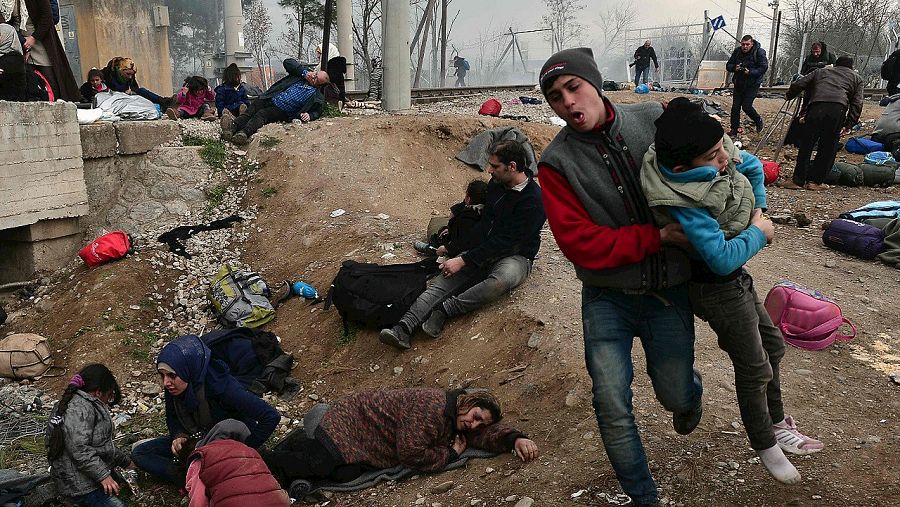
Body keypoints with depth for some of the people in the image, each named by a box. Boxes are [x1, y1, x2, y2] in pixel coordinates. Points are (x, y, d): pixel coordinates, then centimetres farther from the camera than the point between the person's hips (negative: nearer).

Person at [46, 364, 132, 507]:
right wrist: (103, 476, -24)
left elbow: (102, 444, 26)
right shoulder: (80, 409, -16)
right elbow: (79, 450, -25)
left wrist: (126, 461, 30)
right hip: (80, 485, -11)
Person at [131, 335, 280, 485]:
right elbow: (172, 417, 6)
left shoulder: (221, 387, -33)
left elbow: (271, 416, -33)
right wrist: (179, 437, -16)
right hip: (194, 440, 7)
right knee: (139, 453, -5)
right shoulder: (173, 387, -15)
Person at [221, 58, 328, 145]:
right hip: (270, 100, 5)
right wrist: (304, 72, 1)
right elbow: (288, 62, 10)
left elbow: (317, 112, 4)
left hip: (281, 111, -5)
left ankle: (244, 133, -59)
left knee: (261, 115, -33)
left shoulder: (317, 97, 5)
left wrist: (309, 116, -19)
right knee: (249, 112, -22)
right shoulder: (300, 74, 17)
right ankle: (232, 128, -47)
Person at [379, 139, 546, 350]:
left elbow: (504, 242, -20)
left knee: (502, 278, -41)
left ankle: (443, 310, -30)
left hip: (515, 256, -6)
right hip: (484, 249, 6)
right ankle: (404, 327, -33)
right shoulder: (496, 184, 5)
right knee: (443, 281, -18)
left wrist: (464, 260, -21)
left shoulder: (533, 199, -18)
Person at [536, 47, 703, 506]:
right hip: (607, 299, -1)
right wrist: (658, 236, -21)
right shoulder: (558, 163, -12)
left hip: (669, 292, 1)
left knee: (675, 398, 15)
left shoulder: (654, 120, -7)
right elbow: (580, 243, -19)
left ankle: (689, 390, 55)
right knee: (613, 409, 0)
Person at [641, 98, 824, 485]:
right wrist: (758, 234, -20)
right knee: (755, 368, 9)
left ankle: (776, 422, 48)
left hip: (735, 278, 9)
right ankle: (765, 444, 35)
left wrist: (758, 211, 2)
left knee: (772, 345, 24)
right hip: (717, 288, -9)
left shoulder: (720, 157, -11)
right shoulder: (683, 201, -35)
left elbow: (753, 167, 12)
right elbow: (722, 258, -35)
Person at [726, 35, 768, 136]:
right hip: (738, 83, 4)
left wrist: (750, 72, -26)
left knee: (746, 106, -9)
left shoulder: (759, 52, -11)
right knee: (735, 106, 2)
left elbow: (764, 67, -14)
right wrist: (734, 68, -17)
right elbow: (728, 65, 6)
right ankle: (734, 129, 13)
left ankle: (758, 120, 20)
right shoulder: (737, 51, 1)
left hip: (752, 85, -4)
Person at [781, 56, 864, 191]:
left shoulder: (821, 72, 33)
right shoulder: (857, 78, 30)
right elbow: (857, 103, 14)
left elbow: (798, 84, 21)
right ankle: (815, 181, 9)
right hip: (838, 108, 0)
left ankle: (798, 180, 5)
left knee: (806, 145, 5)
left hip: (816, 105, 1)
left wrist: (789, 96, 40)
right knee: (828, 148, 8)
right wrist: (849, 125, 10)